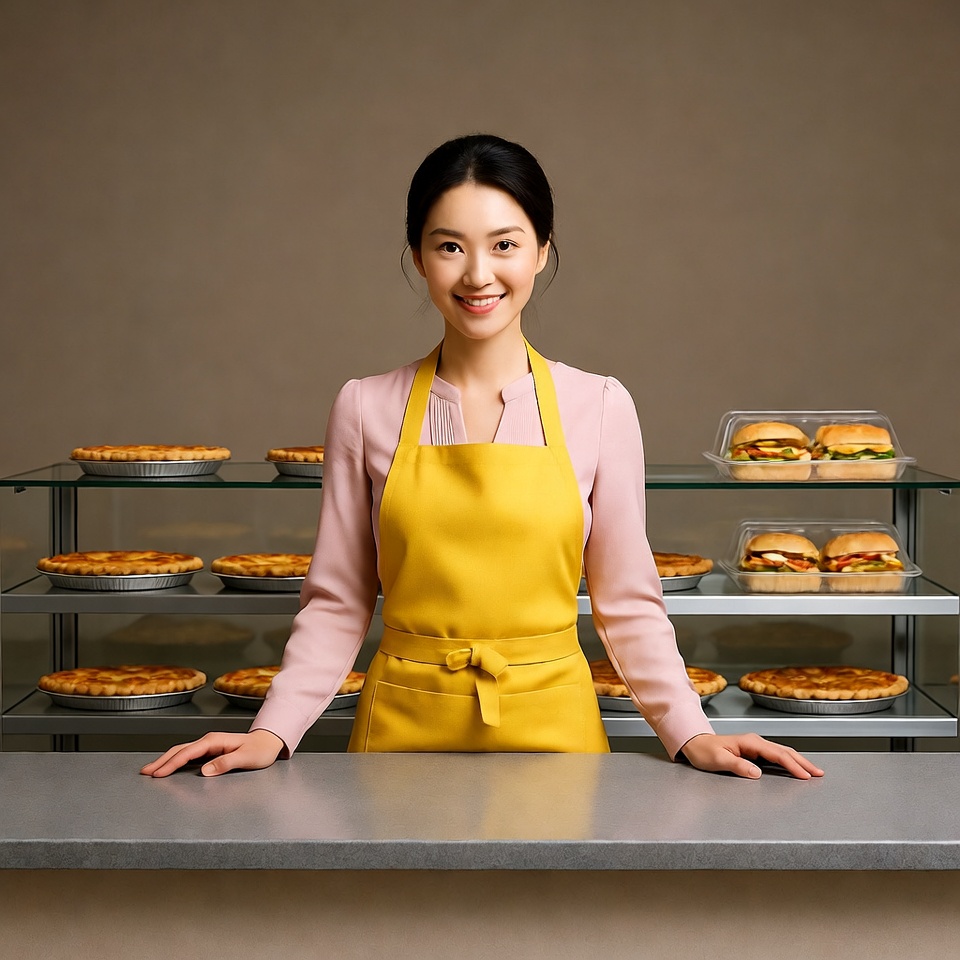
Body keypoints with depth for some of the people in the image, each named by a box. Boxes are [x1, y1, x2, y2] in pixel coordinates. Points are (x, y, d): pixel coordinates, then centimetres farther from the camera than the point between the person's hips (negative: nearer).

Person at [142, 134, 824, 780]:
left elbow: (628, 602, 3)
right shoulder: (366, 410, -1)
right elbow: (338, 603, 3)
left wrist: (690, 735, -8)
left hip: (551, 727, 0)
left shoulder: (598, 407, -2)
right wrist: (273, 734, -8)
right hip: (404, 729, 0)